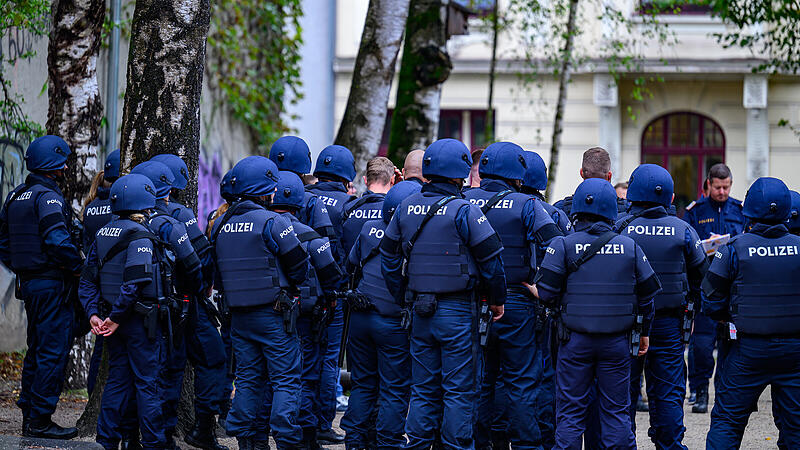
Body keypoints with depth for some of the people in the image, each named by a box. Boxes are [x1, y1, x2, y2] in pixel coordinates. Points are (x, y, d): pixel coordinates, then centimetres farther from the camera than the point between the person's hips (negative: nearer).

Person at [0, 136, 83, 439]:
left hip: (27, 284, 9)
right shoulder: (48, 197, -15)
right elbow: (57, 241, -26)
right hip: (51, 283, -9)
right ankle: (40, 420, -5)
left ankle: (29, 416, 20)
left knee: (37, 349, 17)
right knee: (53, 351, -5)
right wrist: (77, 266, -12)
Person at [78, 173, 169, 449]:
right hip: (142, 320, -7)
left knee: (118, 380, 14)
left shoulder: (103, 234, 10)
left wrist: (93, 314, 4)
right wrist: (116, 317, -19)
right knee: (148, 382, -1)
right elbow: (134, 281, -24)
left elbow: (88, 279, 10)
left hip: (116, 322, 7)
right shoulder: (140, 236, -15)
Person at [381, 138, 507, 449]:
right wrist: (497, 299, 2)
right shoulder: (464, 211, -12)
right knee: (459, 389, 0)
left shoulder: (406, 209, 5)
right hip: (458, 311, -5)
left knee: (423, 388, 12)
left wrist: (402, 299, 20)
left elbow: (389, 257, 12)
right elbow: (491, 259, -11)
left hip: (420, 310, 5)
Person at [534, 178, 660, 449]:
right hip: (617, 342, 1)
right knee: (616, 410, 8)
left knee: (570, 411, 4)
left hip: (575, 340, -1)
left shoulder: (563, 245, -6)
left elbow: (546, 292, -11)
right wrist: (644, 331, 18)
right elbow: (647, 294, 6)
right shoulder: (629, 247, 1)